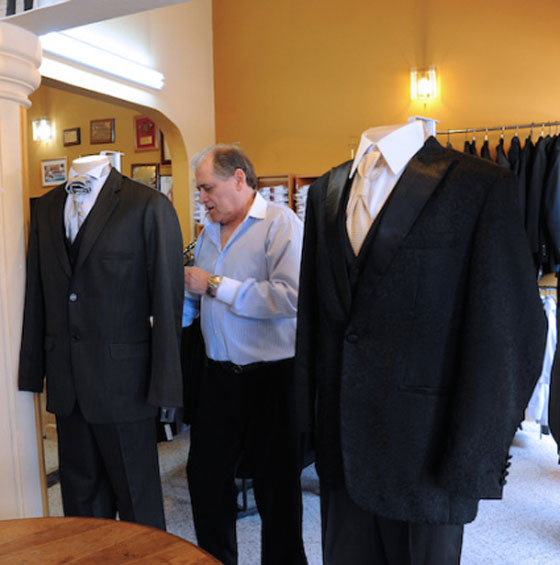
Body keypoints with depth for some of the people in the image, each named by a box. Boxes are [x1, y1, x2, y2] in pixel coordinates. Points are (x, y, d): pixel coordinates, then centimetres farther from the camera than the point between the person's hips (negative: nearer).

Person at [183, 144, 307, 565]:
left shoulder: (281, 223, -11)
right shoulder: (210, 233, 12)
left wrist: (216, 285, -19)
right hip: (219, 373, 7)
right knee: (205, 475, 15)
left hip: (270, 376, -6)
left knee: (277, 484, 9)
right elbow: (194, 301, 18)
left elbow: (291, 296, -26)